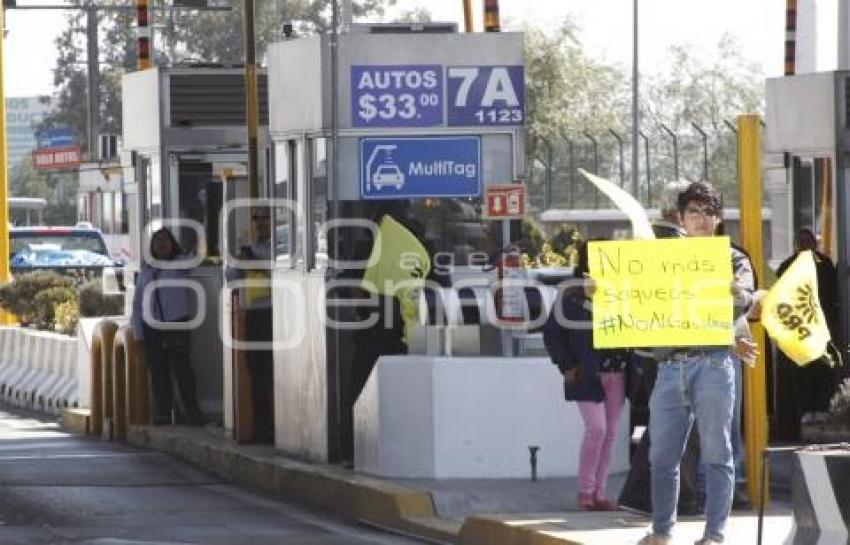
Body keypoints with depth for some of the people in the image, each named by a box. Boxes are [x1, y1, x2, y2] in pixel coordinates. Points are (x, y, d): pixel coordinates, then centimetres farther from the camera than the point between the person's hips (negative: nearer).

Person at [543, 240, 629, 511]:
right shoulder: (572, 297, -3)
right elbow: (552, 333, 0)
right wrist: (567, 366, -6)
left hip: (616, 375, 5)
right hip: (587, 375, -5)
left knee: (609, 433, 6)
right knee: (596, 428, -13)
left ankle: (599, 492, 13)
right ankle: (585, 491, -2)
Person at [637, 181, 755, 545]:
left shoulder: (732, 260, 7)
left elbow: (745, 298, -10)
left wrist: (736, 295, -34)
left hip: (712, 363, -3)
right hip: (670, 366, 3)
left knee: (716, 453, -1)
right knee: (662, 454, 5)